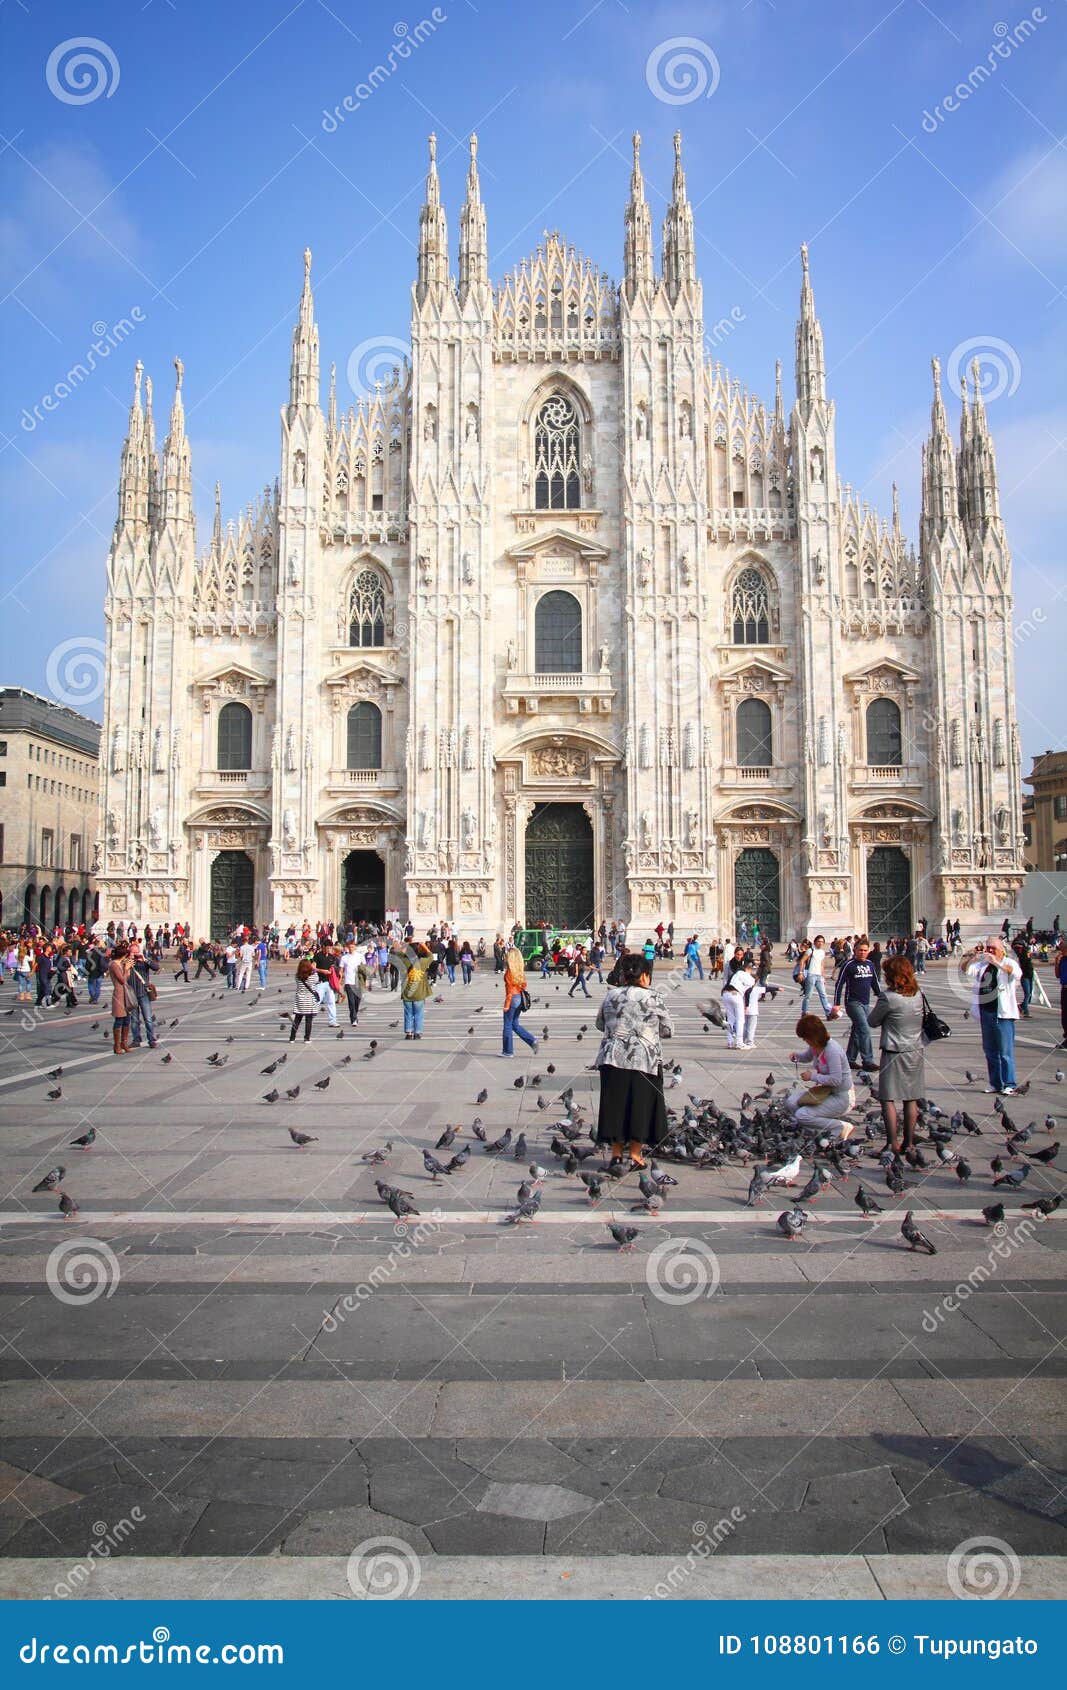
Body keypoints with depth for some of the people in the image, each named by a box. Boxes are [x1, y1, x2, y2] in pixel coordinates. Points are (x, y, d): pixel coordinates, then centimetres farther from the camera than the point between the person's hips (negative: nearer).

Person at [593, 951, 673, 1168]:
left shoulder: (610, 995, 5)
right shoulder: (652, 998, -4)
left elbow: (600, 1024, 19)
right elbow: (667, 1030, 5)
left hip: (613, 1058, 3)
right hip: (644, 1059, -3)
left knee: (615, 1103, 10)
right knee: (640, 1104, 6)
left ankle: (617, 1153, 15)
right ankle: (635, 1154, 10)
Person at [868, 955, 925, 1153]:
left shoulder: (888, 997, -17)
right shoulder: (918, 994, 2)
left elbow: (872, 1022, -7)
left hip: (894, 1053, -6)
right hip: (916, 1052, 6)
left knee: (888, 1099, 2)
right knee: (911, 1099, 12)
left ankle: (893, 1143, -1)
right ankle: (909, 1143, 16)